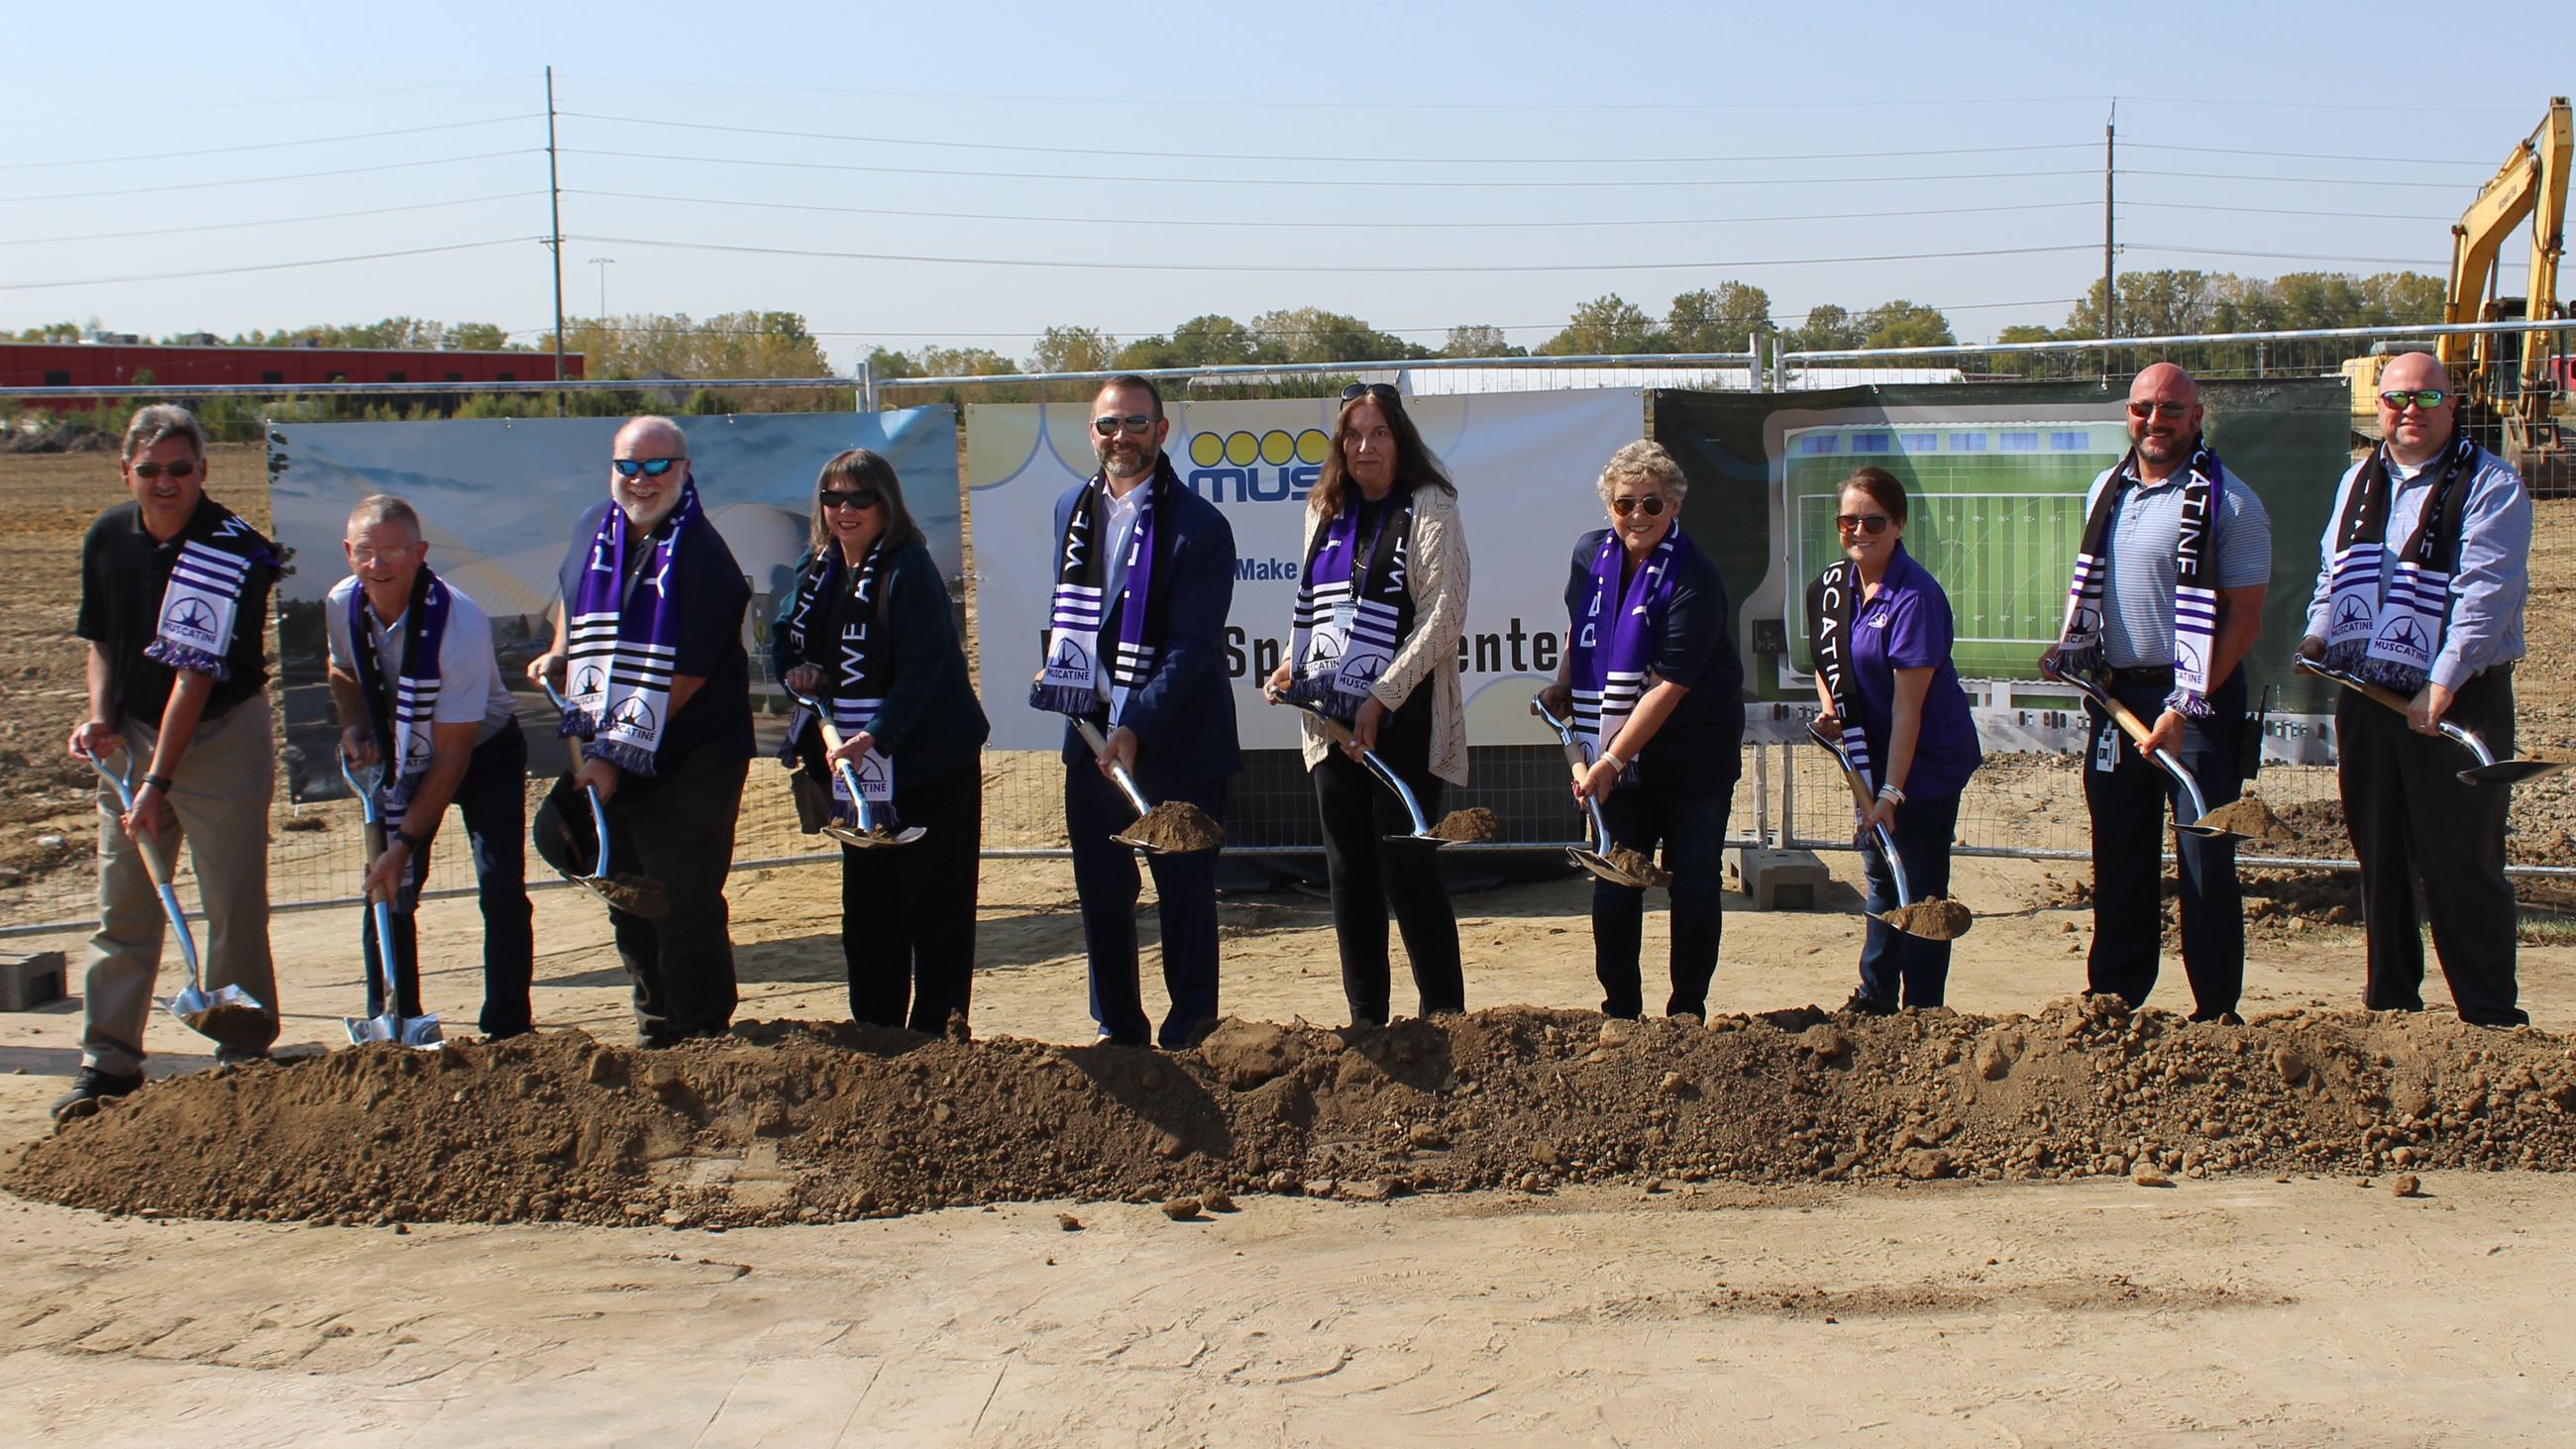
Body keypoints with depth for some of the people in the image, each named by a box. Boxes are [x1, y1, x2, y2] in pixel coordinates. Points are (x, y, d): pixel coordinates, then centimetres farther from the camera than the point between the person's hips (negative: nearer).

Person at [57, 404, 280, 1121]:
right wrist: (100, 718, -2)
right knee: (122, 907, 5)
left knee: (234, 906, -1)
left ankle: (244, 1054, 13)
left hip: (222, 733, -5)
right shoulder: (106, 538, 0)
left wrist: (158, 781, -25)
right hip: (133, 736, 5)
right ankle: (108, 1062, 12)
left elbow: (197, 672, -23)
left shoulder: (233, 549, -19)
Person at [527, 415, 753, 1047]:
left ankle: (704, 1034, 10)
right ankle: (656, 1022, 29)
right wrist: (559, 653, 10)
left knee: (686, 907, -4)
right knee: (626, 902, 15)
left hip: (687, 765, -7)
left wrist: (618, 756, -19)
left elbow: (685, 678, -18)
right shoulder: (594, 530, 6)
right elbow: (571, 594, 29)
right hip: (605, 761, 7)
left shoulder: (703, 556, -15)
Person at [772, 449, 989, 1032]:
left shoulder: (909, 570, -15)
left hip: (928, 765, -8)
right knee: (866, 905, 14)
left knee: (933, 906, -2)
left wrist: (872, 737, -32)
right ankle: (874, 1032, 25)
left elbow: (921, 669, -23)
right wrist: (796, 670, -1)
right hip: (859, 766, 8)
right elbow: (785, 636, 22)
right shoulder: (819, 571, 8)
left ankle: (935, 1033, 6)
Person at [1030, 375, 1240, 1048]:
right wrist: (1055, 664, 10)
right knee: (1100, 889, 12)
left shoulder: (1198, 525, -13)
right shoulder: (1072, 508, 8)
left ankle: (1189, 1025, 19)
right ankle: (1117, 1029, 25)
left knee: (1184, 887, 5)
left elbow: (1191, 646, -18)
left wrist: (1135, 728, -25)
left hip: (1176, 739, -6)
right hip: (1089, 731, 6)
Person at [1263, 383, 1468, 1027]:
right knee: (1349, 874, 8)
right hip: (1332, 719, 6)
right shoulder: (1325, 513, 14)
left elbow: (1443, 618, -12)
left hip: (1403, 722, -6)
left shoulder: (1429, 508, -5)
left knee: (1406, 867, -6)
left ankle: (1445, 1018, 5)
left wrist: (1379, 700, -17)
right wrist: (1292, 665, 5)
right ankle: (1365, 1019, 17)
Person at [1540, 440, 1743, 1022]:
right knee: (1613, 888, 2)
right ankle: (1620, 1012, 14)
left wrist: (1611, 762, -24)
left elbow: (1670, 687, -22)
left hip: (1693, 758, -4)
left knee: (1693, 887, 2)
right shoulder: (1590, 554, 1)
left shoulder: (1693, 579, -19)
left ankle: (1687, 1013, 15)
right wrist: (1562, 686, 13)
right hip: (1618, 753, 5)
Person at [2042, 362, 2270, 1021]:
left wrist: (2188, 707, -19)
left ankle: (2216, 1015, 6)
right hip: (2116, 695, 6)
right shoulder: (2106, 490, 11)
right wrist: (2069, 644, 7)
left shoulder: (2227, 501, -9)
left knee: (2205, 862, -3)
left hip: (2195, 701, -6)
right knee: (2118, 856, 12)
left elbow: (2244, 617, -13)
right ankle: (2112, 999, 23)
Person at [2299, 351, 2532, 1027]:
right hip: (2366, 695, 6)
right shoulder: (2359, 481, 14)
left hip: (2457, 702, -6)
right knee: (2379, 856, 12)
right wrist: (2318, 634, 7)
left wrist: (2441, 685, -23)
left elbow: (2486, 592, -16)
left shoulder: (2490, 484, -7)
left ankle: (2491, 1016, 2)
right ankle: (2389, 1000, 23)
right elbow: (2331, 568, 25)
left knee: (2463, 862, -6)